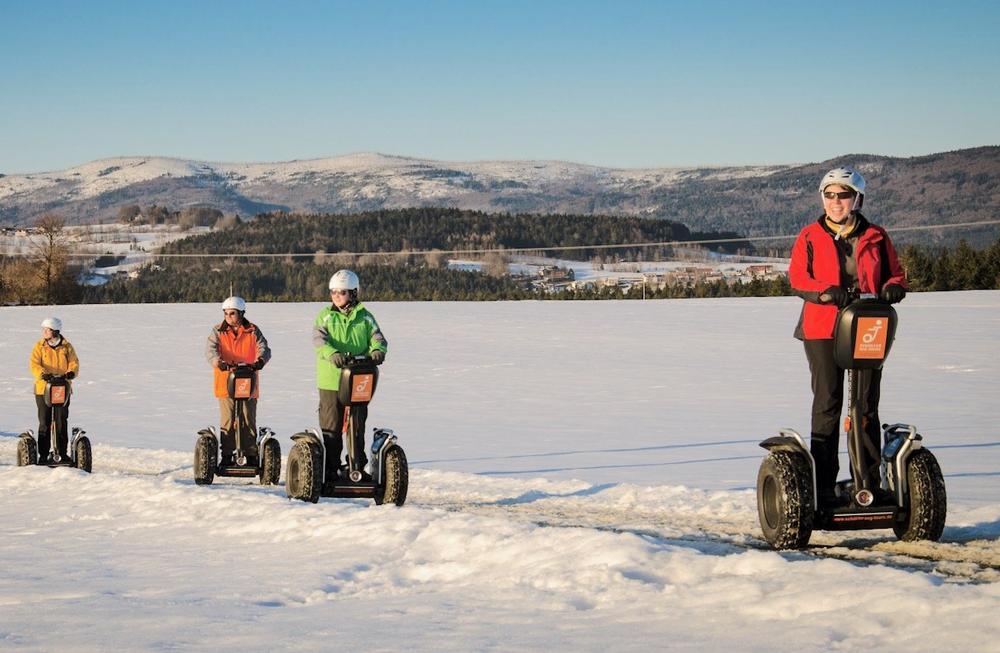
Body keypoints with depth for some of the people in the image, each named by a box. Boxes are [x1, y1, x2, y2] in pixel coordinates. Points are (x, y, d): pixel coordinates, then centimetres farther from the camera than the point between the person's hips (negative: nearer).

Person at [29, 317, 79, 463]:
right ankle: (43, 455, 4)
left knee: (62, 422, 6)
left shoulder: (66, 347, 6)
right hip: (43, 389, -1)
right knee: (44, 423, -1)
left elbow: (74, 362, 0)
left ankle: (62, 453, 15)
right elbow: (34, 364, -9)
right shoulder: (39, 346, 2)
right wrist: (43, 374, -28)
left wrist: (71, 372, -22)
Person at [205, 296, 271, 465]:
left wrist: (260, 361, -32)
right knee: (227, 422, -1)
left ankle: (251, 456, 10)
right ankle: (226, 456, 7)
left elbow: (264, 348, -9)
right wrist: (219, 362, -34)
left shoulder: (252, 331, 4)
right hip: (225, 383, 0)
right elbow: (210, 350, -12)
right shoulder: (218, 331, 4)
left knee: (249, 422, 4)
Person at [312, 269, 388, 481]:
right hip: (330, 381, -1)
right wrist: (332, 353, -32)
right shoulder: (325, 316, 5)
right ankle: (330, 468, 7)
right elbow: (319, 338, -11)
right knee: (331, 426, 0)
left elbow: (377, 338, 1)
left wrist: (378, 350, -24)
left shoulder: (364, 317, 9)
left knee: (357, 426, 7)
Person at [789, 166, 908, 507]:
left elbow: (895, 272, 14)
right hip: (823, 330, -2)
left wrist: (893, 287, -11)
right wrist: (829, 292, -21)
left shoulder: (875, 237, 11)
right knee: (827, 405, -3)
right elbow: (797, 277, -3)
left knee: (867, 406, 5)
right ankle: (824, 486, 0)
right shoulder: (810, 237, 6)